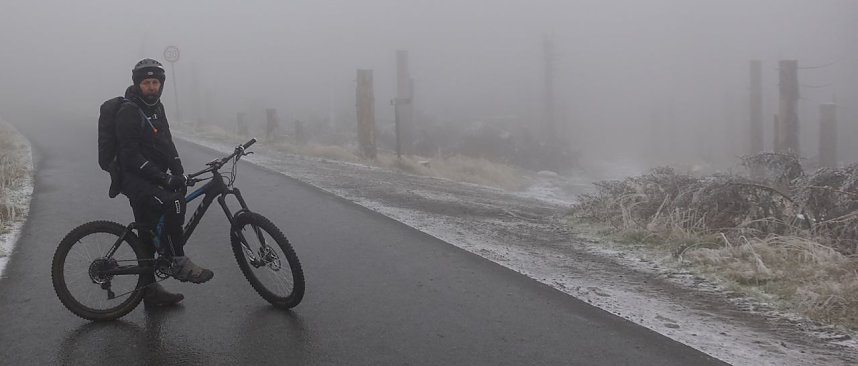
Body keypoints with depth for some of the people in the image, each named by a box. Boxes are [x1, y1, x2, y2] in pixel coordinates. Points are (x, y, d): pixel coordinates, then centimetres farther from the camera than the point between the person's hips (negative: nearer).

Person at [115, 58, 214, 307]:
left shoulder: (156, 108, 14)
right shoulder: (129, 112, -14)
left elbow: (166, 144, 16)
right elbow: (131, 156, -21)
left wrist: (179, 172, 0)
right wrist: (164, 178, -26)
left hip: (151, 180, 9)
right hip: (134, 180, -9)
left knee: (148, 236, 12)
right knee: (172, 204, -32)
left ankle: (151, 291, 20)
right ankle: (178, 263, -23)